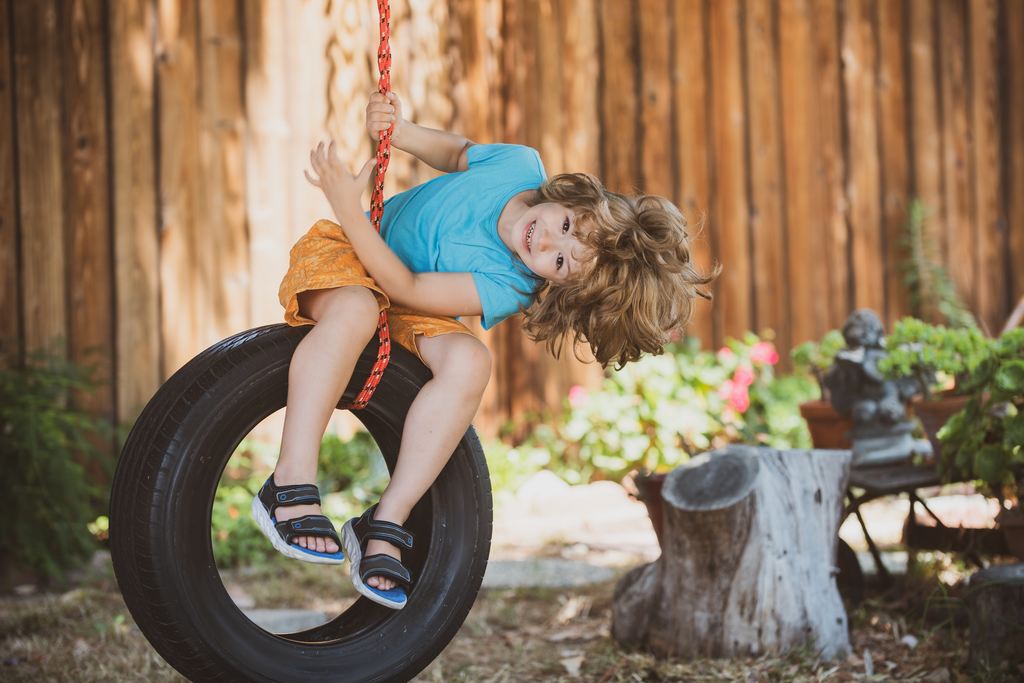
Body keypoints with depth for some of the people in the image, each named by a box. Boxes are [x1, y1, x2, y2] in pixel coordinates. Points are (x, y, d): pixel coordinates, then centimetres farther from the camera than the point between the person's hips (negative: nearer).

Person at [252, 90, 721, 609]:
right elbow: (457, 154, 5)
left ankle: (385, 526, -28)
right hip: (341, 253, 1)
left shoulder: (508, 290, -26)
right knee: (354, 310, -37)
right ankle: (290, 487, -37)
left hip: (404, 303, -1)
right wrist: (397, 131, -14)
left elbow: (408, 289, -33)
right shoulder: (521, 165, -18)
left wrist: (349, 210, -41)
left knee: (469, 361, -34)